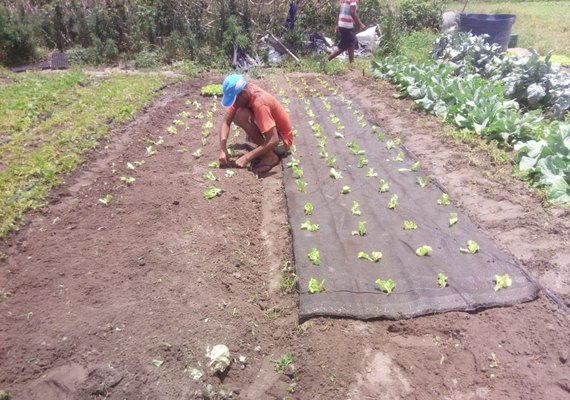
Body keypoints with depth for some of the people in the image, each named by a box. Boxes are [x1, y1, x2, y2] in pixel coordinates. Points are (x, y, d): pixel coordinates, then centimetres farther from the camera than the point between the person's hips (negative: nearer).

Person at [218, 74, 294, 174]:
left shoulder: (260, 103, -32)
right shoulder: (241, 95, -9)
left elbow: (274, 140, -35)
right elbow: (226, 122, -8)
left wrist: (246, 158, -33)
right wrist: (223, 149, -21)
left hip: (281, 140, -8)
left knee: (242, 115, -25)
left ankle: (270, 156, -15)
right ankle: (264, 150, 6)